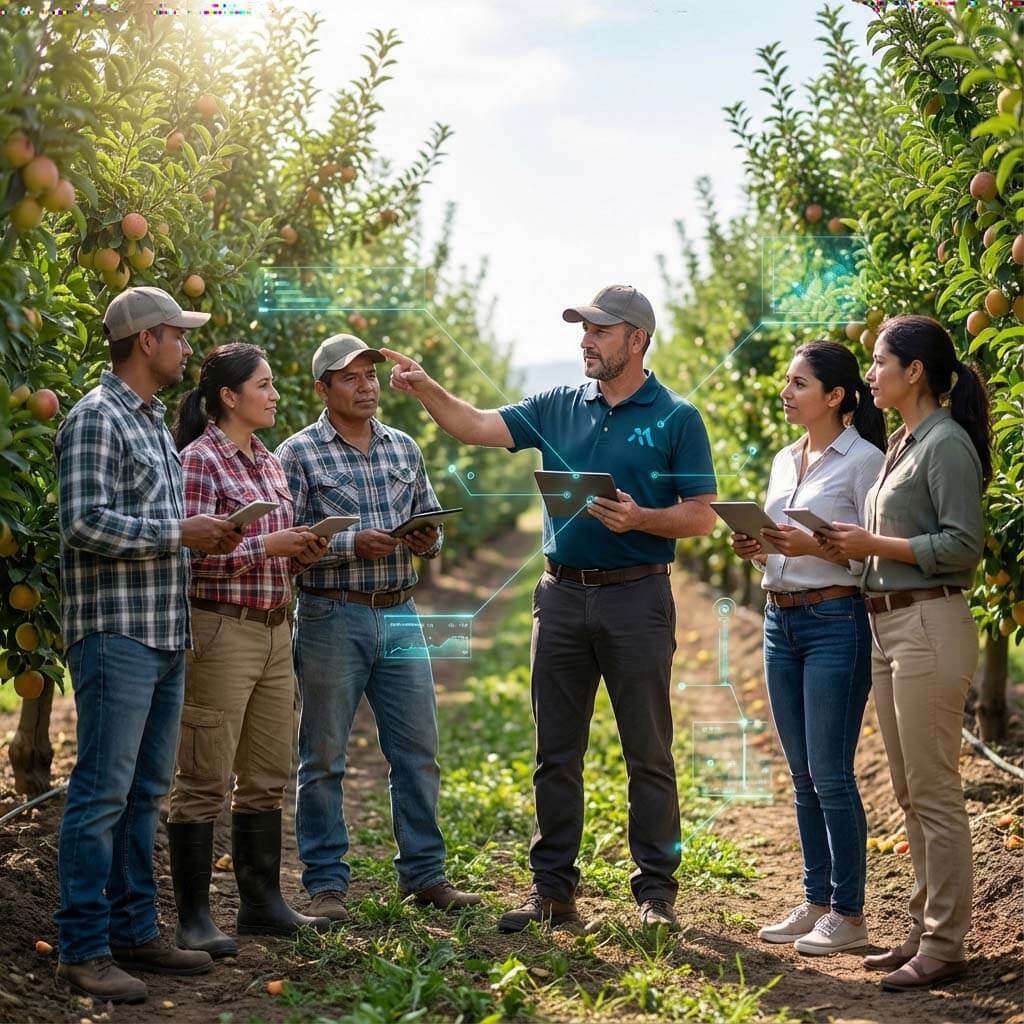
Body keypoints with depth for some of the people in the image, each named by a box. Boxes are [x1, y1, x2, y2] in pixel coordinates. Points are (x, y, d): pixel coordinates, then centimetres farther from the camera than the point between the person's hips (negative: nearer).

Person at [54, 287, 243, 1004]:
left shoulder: (155, 421, 19)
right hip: (117, 633, -9)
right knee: (103, 791, -7)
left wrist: (204, 535, 8)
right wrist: (179, 532, -15)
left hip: (167, 635, 9)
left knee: (146, 790, 13)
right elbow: (85, 522, -19)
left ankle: (135, 931, 20)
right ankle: (84, 950, -2)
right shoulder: (96, 418, -10)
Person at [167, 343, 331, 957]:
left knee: (267, 780, 13)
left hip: (275, 631, 8)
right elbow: (191, 553, -17)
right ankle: (194, 917, 4)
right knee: (204, 783, -3)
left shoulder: (270, 462, 15)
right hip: (220, 630, -8)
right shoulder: (199, 459, -10)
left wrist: (305, 552, 2)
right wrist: (267, 545, -18)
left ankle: (263, 902, 23)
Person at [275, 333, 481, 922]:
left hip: (399, 615, 5)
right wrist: (354, 545, -19)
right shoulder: (299, 453, -2)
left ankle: (424, 873, 17)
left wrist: (426, 540, -6)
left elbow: (431, 529, 17)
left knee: (419, 752, 7)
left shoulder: (404, 448, 13)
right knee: (324, 757, 2)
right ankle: (326, 884, 10)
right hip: (331, 616, -4)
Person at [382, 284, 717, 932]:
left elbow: (702, 515, -4)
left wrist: (639, 518, -20)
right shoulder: (559, 408, 11)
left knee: (648, 753, 0)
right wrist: (425, 389, -13)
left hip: (637, 595, -4)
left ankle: (656, 892, 8)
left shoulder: (676, 418, -2)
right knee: (556, 754, 8)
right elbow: (479, 426, 2)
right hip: (562, 594, 5)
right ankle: (553, 890, 15)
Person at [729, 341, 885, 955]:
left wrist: (815, 546, -23)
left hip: (836, 622, -8)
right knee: (802, 775, 11)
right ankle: (816, 902, 20)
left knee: (830, 774, -6)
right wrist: (756, 550, 1)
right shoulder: (785, 461, 15)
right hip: (780, 621, 8)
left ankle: (849, 914, 4)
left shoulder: (864, 460, -8)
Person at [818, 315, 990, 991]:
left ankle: (945, 947, 0)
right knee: (910, 792, 13)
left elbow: (963, 546, -17)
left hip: (930, 626, -10)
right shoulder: (904, 443, 17)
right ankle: (925, 931, 22)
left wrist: (877, 545, -15)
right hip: (890, 626, 10)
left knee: (934, 792, -6)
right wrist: (850, 547, 8)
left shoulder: (947, 443, -11)